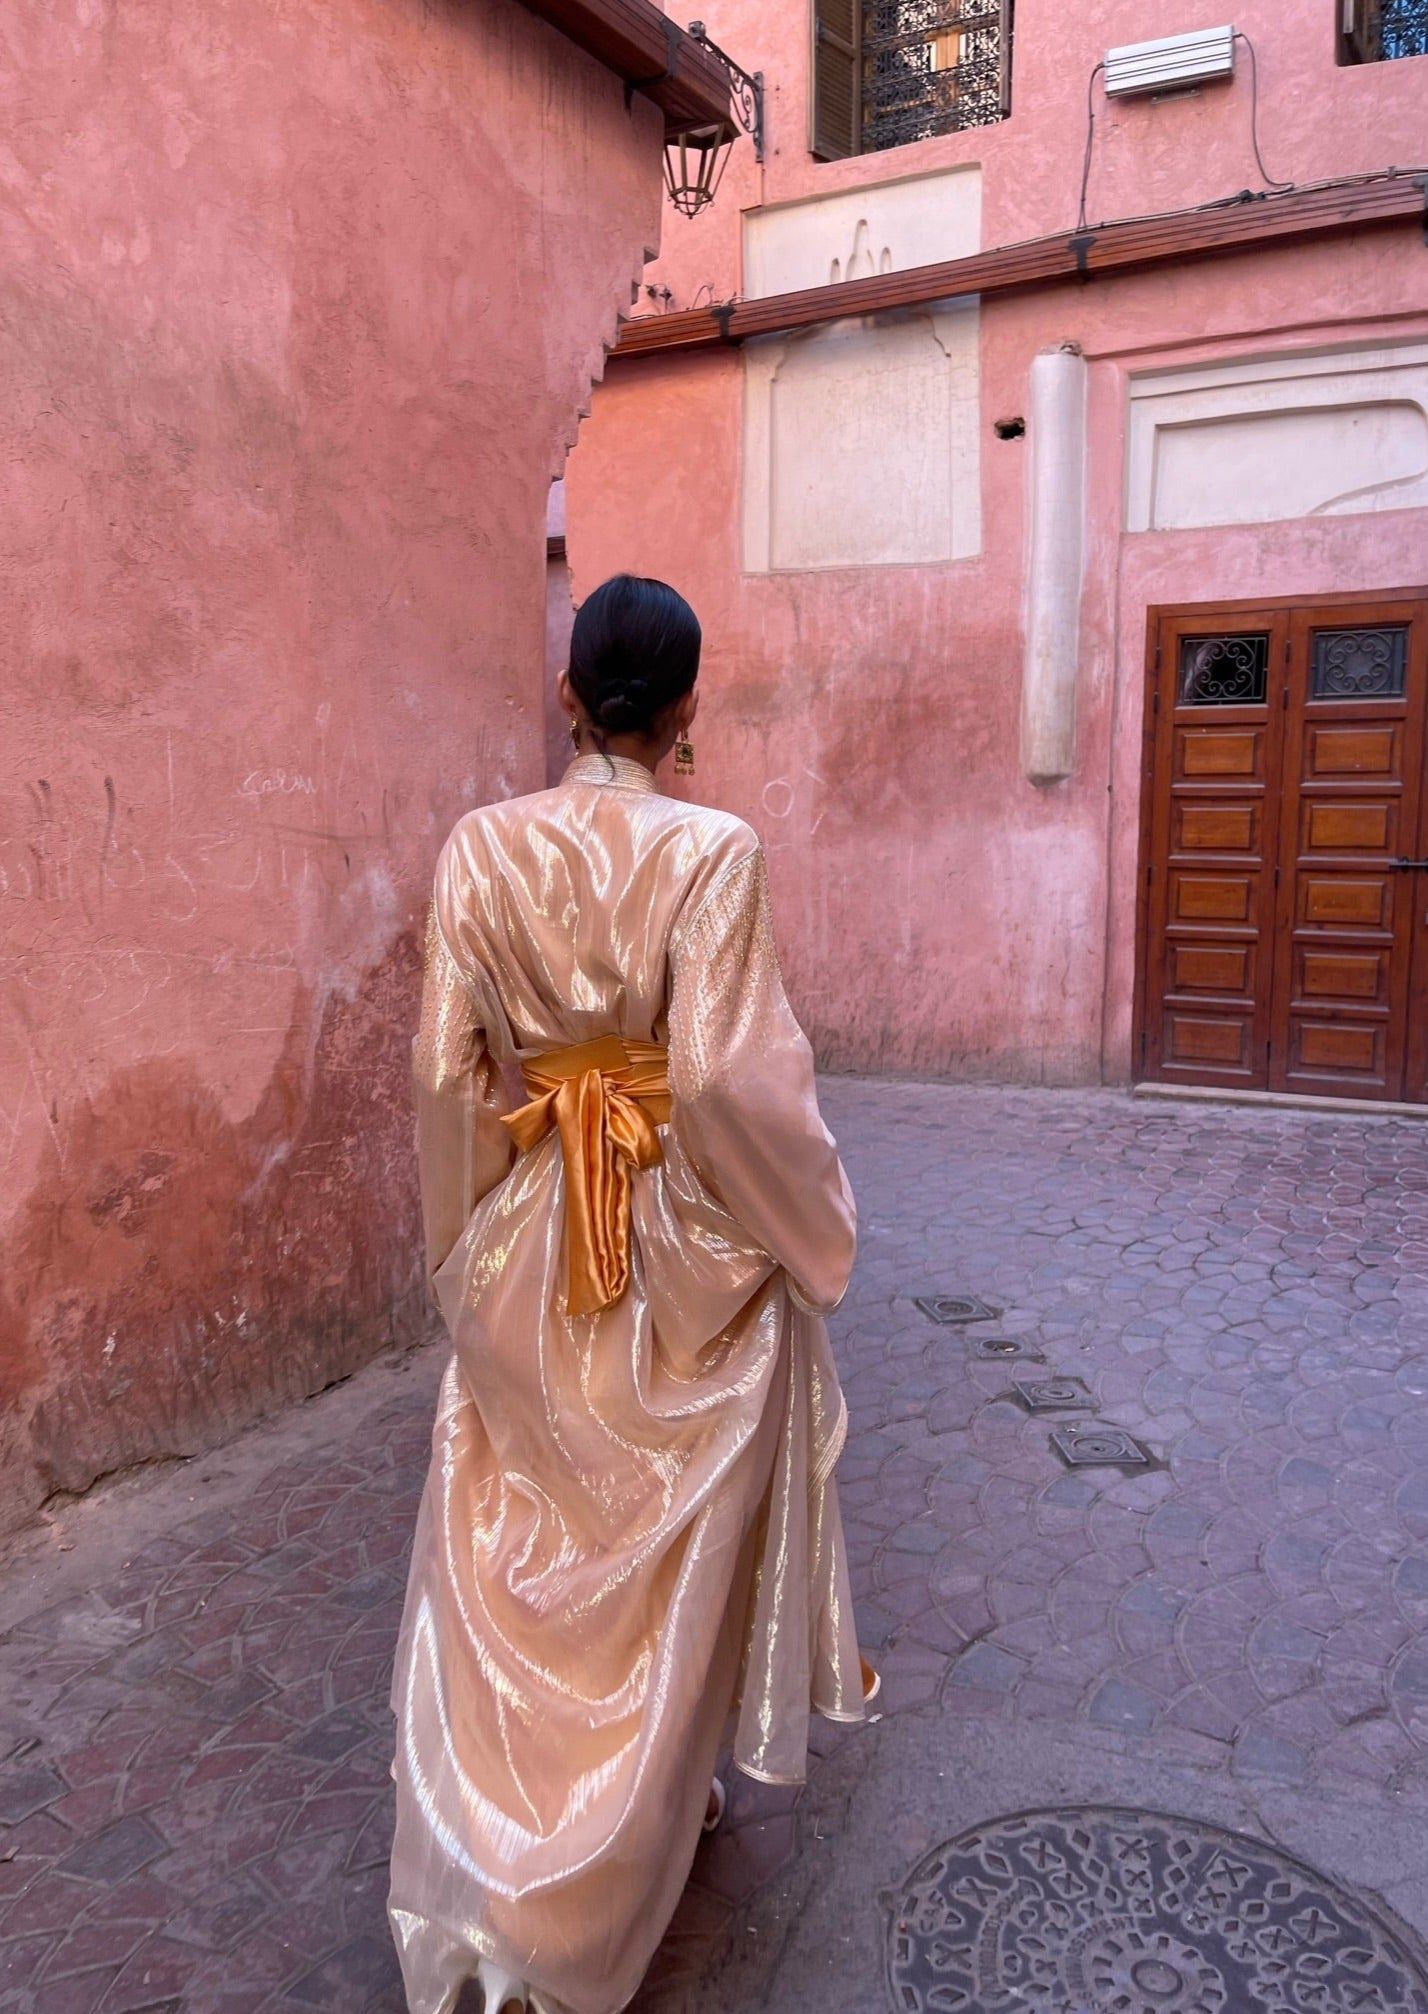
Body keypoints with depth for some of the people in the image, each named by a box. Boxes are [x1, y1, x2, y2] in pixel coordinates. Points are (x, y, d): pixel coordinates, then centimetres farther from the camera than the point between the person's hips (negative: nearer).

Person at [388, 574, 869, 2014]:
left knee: (513, 1547, 18)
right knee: (664, 1541, 18)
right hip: (684, 1245, -2)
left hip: (529, 1245, 3)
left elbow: (447, 1069, -4)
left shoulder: (481, 846, -6)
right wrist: (813, 1230, -5)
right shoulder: (711, 851, -16)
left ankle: (485, 1883, 32)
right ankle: (615, 1862, 39)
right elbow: (726, 1076, -21)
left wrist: (468, 1243, 10)